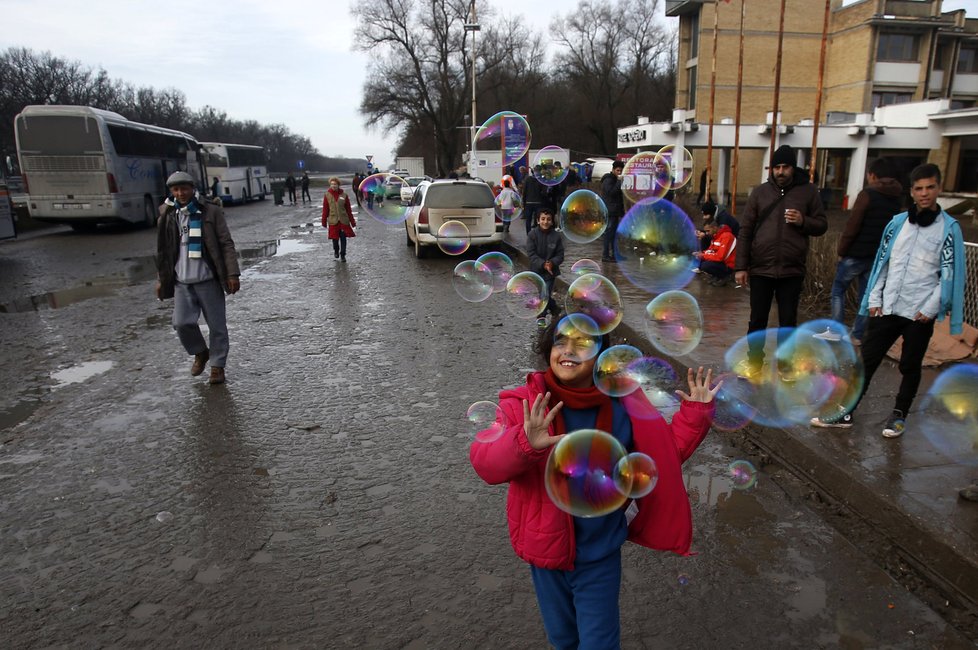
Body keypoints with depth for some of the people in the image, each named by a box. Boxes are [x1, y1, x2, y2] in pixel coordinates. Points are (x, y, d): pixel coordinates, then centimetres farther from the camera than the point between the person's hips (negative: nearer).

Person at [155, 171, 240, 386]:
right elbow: (163, 251, 15)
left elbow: (226, 244, -3)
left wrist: (233, 274, -9)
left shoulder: (211, 212, -1)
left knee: (217, 325, 2)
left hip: (208, 279, -3)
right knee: (182, 323, -5)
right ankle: (200, 353, 23)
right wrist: (161, 279, 15)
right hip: (181, 282, 3)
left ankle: (217, 365, 17)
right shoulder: (168, 217, 8)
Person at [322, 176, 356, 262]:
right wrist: (324, 222, 2)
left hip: (344, 220, 0)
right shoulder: (327, 195, -1)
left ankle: (343, 255, 11)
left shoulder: (344, 195, -1)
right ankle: (336, 251, 35)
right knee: (335, 238, 8)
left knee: (343, 238, -1)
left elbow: (348, 209, 2)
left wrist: (352, 221, 2)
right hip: (333, 220, 0)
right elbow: (325, 210, 3)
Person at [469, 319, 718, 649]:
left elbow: (668, 448, 2)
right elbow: (484, 461, -32)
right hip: (547, 550, 1)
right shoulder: (524, 404, -19)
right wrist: (525, 443, -51)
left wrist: (696, 412, -11)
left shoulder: (623, 405, -12)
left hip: (600, 555, 0)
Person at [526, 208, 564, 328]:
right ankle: (555, 310, 34)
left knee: (545, 295, -1)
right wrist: (543, 264, -24)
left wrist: (552, 263, -22)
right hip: (537, 270, 0)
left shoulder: (556, 236, -6)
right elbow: (531, 254, -12)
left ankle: (541, 317, 22)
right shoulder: (532, 235, -9)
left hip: (550, 271, 0)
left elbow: (560, 255, -3)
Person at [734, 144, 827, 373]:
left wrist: (803, 222, -15)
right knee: (757, 320, 9)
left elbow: (822, 225, 8)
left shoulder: (808, 191, 3)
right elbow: (745, 231, 2)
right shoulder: (760, 192, 4)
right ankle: (754, 362, 24)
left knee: (788, 321, 7)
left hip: (792, 271, 0)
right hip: (760, 269, 1)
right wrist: (740, 266, -3)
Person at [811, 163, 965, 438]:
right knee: (866, 360, 4)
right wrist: (874, 300, 3)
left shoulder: (949, 227, -3)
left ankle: (899, 415, 27)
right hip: (887, 309, 3)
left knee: (910, 367, 10)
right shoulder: (897, 223, 6)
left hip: (920, 313, -3)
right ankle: (845, 413, 11)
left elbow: (950, 273, -5)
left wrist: (931, 309, -11)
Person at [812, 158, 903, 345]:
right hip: (879, 255, 6)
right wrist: (881, 248, 16)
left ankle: (835, 330, 3)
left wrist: (841, 250, -6)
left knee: (838, 289, 7)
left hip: (857, 253, -6)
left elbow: (852, 226, -16)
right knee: (866, 295, 11)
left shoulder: (868, 194, -14)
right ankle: (858, 335, 15)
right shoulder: (898, 198, 8)